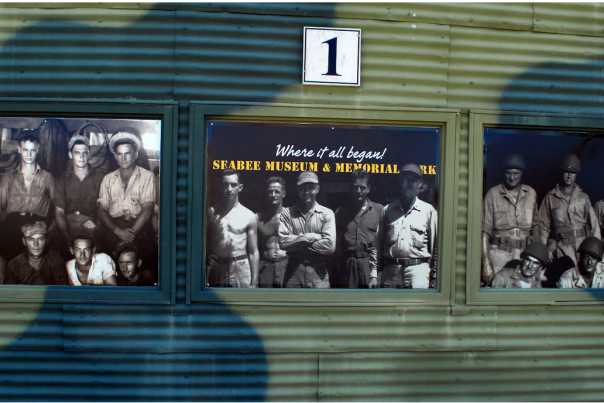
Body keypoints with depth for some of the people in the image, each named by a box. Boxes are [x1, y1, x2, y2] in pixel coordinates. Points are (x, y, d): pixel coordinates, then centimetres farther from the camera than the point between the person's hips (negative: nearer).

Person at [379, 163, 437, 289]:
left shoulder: (428, 210, 6)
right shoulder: (387, 210, 12)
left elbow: (435, 246, 6)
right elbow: (379, 242, 11)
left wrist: (434, 276, 2)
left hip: (417, 270, -2)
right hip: (391, 270, 2)